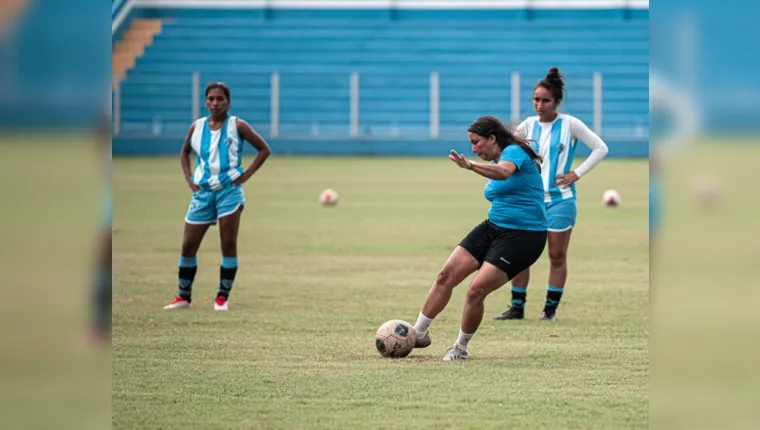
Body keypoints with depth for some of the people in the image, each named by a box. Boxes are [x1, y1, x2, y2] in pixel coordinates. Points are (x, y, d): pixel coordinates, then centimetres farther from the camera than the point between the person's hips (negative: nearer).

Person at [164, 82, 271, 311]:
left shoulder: (237, 126, -4)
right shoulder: (197, 127, 6)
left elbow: (264, 149, 0)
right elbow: (185, 152, 22)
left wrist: (245, 175, -7)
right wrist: (189, 178, 8)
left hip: (228, 189, -3)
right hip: (203, 190, 3)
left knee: (228, 244, -7)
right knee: (188, 246, 2)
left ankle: (223, 297, 2)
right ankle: (184, 296, 15)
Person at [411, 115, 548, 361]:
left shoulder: (513, 152, -15)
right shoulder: (495, 162, 14)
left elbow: (504, 172, -39)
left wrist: (470, 166, -54)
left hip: (523, 237, -9)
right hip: (493, 228, 9)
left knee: (476, 290, -16)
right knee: (446, 276, 1)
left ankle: (461, 348, 3)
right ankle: (419, 334, 12)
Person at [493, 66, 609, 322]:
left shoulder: (569, 124, -4)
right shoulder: (529, 125, 5)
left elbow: (601, 149, -1)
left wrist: (577, 173, -8)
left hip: (560, 199, -3)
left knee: (557, 256, 1)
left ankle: (550, 308, 9)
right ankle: (517, 307, 6)